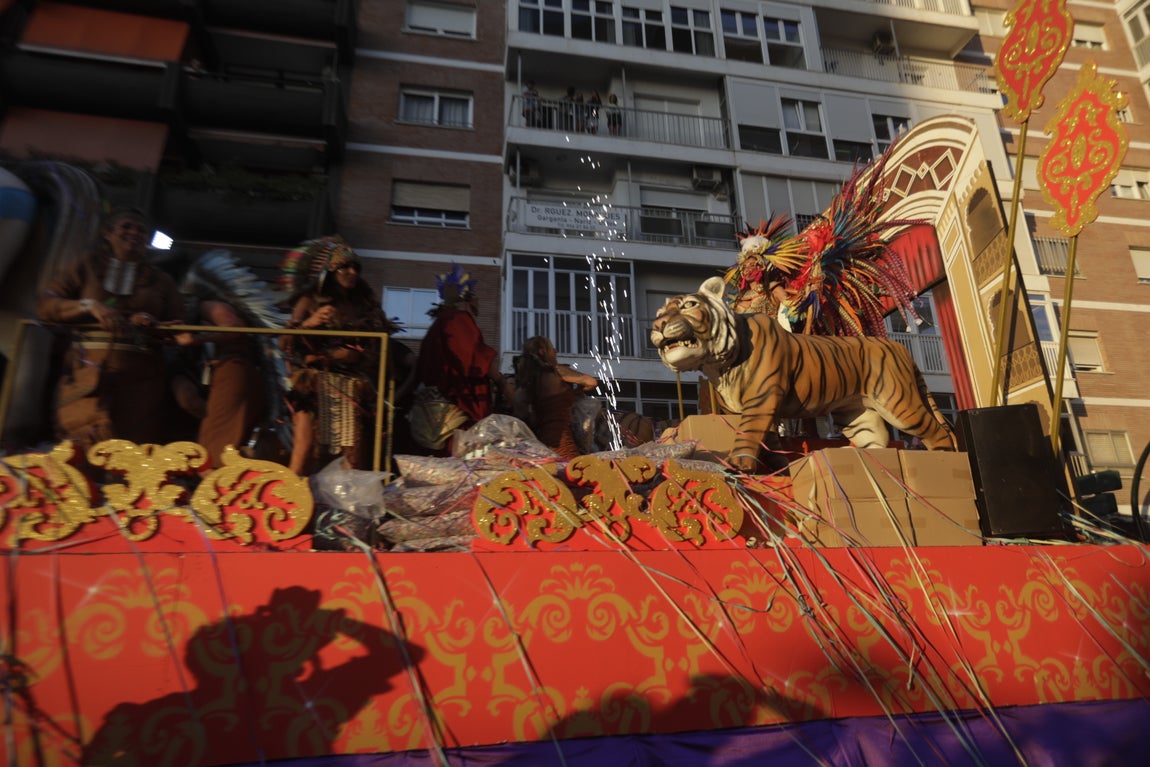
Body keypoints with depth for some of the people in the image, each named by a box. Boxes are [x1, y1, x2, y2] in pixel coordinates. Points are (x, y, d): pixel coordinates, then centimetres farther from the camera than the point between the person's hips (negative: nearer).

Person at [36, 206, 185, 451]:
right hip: (88, 375, 0)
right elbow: (44, 305, 8)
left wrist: (154, 326, -9)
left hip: (140, 380, 0)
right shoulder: (86, 268, 17)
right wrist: (89, 306, -9)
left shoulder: (161, 281, 19)